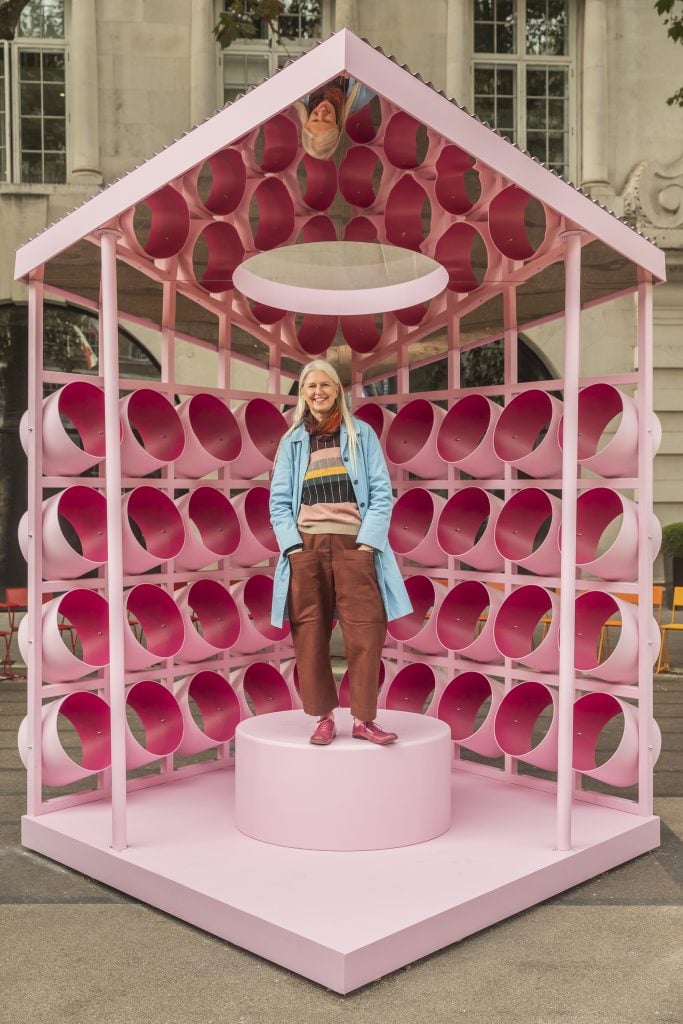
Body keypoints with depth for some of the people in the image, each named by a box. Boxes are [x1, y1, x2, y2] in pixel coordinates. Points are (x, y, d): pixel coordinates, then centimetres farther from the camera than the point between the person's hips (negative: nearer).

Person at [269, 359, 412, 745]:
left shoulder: (362, 434, 9)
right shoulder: (292, 441, 12)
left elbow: (382, 492, 3)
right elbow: (279, 500, 8)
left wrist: (368, 542, -8)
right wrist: (293, 546, -5)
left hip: (353, 545, -1)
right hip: (306, 546, 2)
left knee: (366, 632, -7)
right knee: (310, 635, 2)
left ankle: (364, 719, 5)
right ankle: (325, 717, 13)